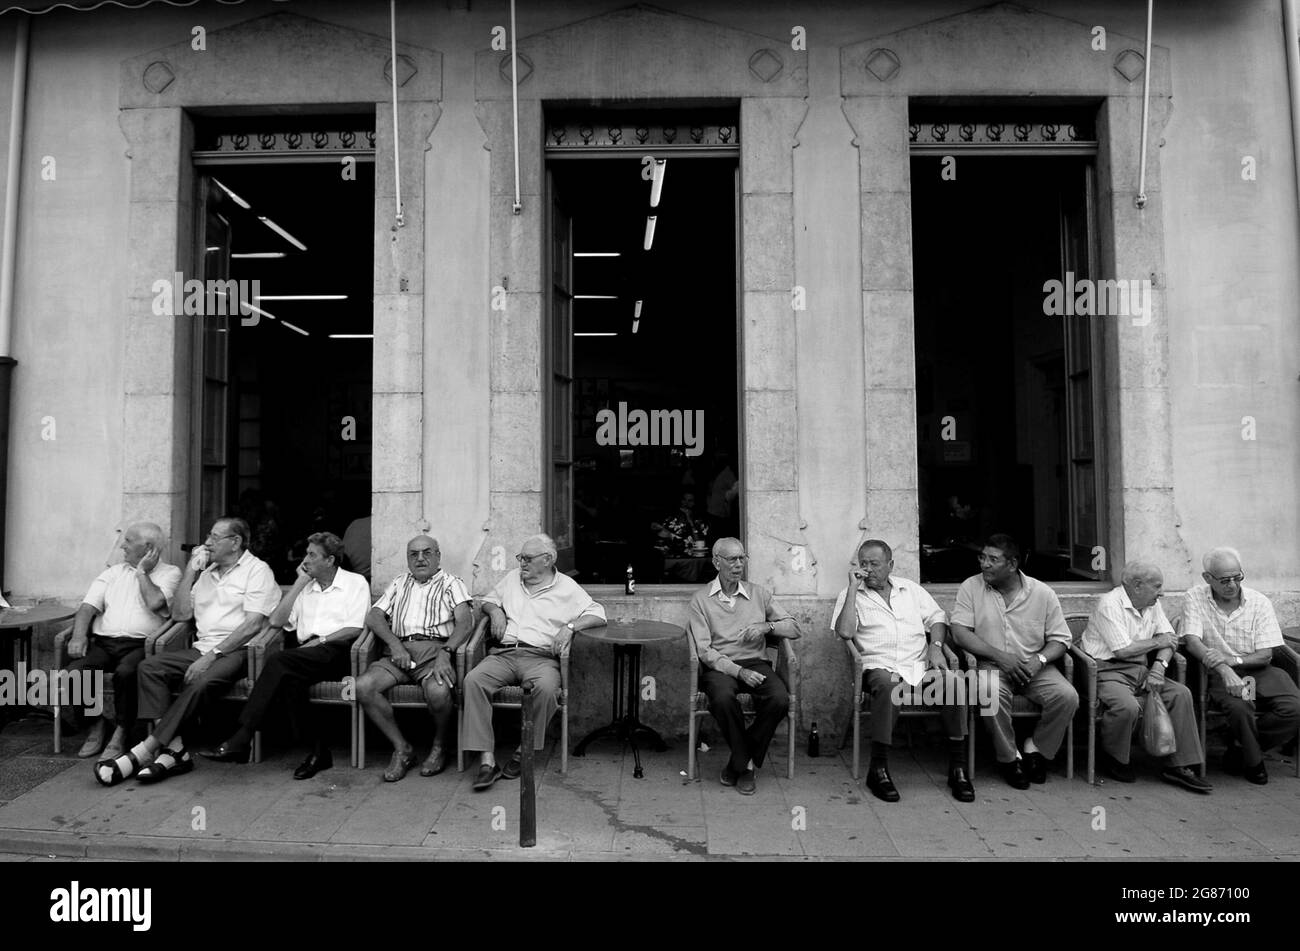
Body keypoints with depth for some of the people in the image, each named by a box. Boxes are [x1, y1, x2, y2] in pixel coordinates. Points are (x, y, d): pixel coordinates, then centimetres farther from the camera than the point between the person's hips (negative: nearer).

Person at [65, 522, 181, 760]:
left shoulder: (170, 573, 6)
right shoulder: (113, 573, 21)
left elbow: (155, 603, -13)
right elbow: (89, 606, 10)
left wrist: (142, 571, 0)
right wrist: (79, 635, -9)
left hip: (139, 644, -4)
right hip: (103, 642, 5)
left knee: (126, 672, -34)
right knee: (74, 673, -23)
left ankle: (120, 734, -15)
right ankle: (97, 723, 2)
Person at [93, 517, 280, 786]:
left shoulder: (257, 570, -2)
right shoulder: (206, 572, 23)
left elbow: (253, 624, -13)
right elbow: (180, 614, 14)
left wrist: (213, 655, -19)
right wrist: (190, 570, 8)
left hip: (236, 651, -7)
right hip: (202, 649, 7)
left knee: (201, 683, -34)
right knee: (149, 667, -16)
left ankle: (143, 752, -27)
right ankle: (174, 749, -23)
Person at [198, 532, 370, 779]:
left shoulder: (355, 582, 8)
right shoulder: (305, 587, 26)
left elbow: (355, 629, -3)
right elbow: (276, 621, 12)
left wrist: (320, 641, -13)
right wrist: (300, 582, 10)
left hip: (338, 651, -5)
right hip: (306, 656, 5)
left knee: (279, 661, -29)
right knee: (289, 679, -31)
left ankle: (241, 740, -27)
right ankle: (318, 750, -21)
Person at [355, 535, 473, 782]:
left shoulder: (451, 584, 14)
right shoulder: (399, 583, 26)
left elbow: (466, 622, -2)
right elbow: (374, 616, 13)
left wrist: (446, 652, -20)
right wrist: (395, 645, -7)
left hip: (434, 649, -3)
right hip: (398, 650, 4)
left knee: (438, 691, -33)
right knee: (364, 687, -24)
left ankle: (440, 747, -2)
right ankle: (402, 748, -7)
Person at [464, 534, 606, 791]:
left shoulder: (566, 587, 9)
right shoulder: (512, 577, 22)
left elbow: (598, 615, 5)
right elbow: (489, 600, 33)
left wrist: (570, 627, -11)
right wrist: (495, 611, 10)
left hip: (541, 657, -3)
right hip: (503, 653, 3)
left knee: (546, 688, -37)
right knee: (473, 680, -28)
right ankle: (487, 760, -27)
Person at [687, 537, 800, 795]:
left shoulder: (759, 593, 14)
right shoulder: (701, 599, 4)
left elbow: (794, 629, 12)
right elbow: (704, 650, -6)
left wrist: (766, 626, -8)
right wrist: (739, 671, -19)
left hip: (755, 663, 3)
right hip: (720, 666, -3)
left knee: (780, 699, -27)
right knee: (722, 699, -35)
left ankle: (741, 762, -7)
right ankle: (746, 763, -10)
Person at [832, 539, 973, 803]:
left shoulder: (912, 590, 20)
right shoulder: (851, 595, 8)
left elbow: (937, 617, 16)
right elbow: (845, 632, -8)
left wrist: (935, 646, -3)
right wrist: (853, 589, -9)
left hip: (920, 665, 3)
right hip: (880, 666, -3)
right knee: (887, 685, -38)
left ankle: (958, 768, -13)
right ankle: (878, 769, -26)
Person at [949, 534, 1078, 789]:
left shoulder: (1042, 593, 1)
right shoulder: (971, 587, -3)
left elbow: (1060, 639, 4)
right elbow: (960, 633, -10)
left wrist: (1040, 659, -16)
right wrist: (1000, 657, -19)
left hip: (1034, 667, 2)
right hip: (991, 664, -2)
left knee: (1067, 696, -23)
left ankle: (1036, 749, 3)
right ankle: (1008, 757, -8)